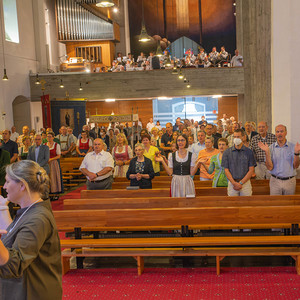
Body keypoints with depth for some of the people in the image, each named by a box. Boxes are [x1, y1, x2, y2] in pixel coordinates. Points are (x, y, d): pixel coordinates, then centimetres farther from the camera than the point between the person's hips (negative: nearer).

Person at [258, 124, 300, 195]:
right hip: (275, 181, 0)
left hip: (290, 181, 0)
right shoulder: (271, 148, 0)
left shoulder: (292, 147, -1)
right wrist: (267, 152, -18)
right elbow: (270, 167, -8)